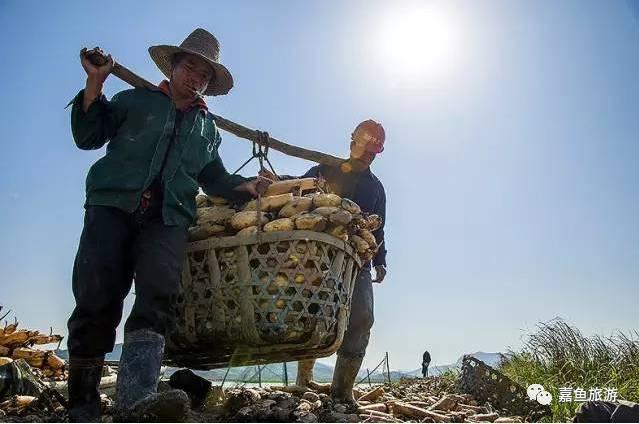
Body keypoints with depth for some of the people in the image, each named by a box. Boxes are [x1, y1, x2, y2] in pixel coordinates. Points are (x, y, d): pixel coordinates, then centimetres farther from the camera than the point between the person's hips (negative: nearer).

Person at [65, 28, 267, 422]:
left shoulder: (207, 127, 29)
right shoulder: (135, 100, 21)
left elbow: (215, 179, 29)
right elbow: (89, 135, 14)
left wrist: (248, 187, 10)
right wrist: (95, 83, 5)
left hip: (169, 217, 1)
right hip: (112, 205, -1)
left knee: (159, 291, -25)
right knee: (97, 299, -12)